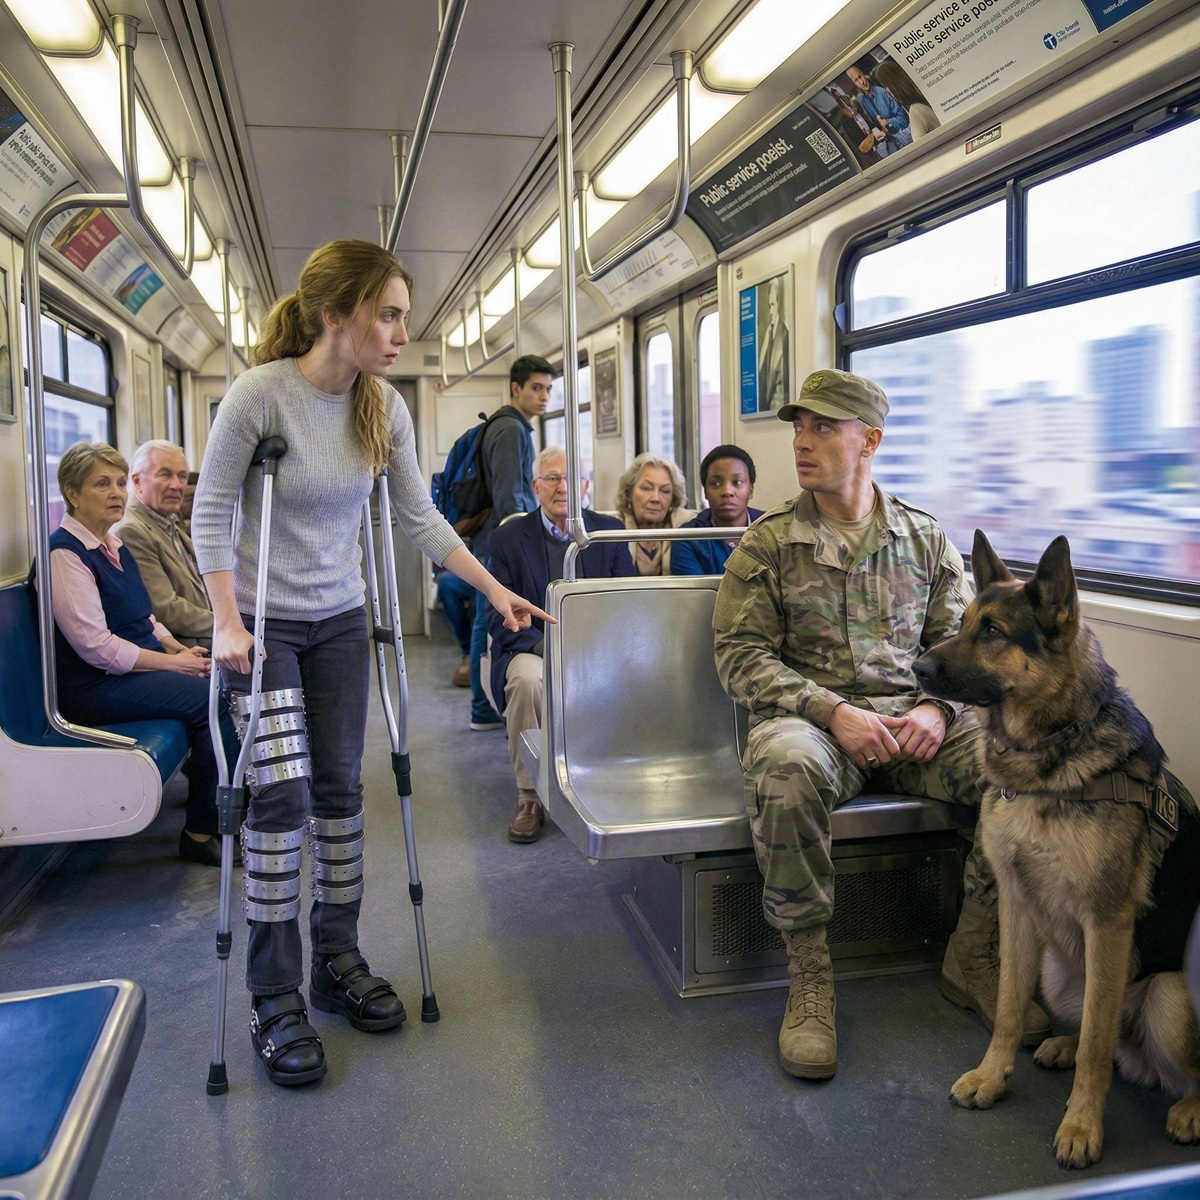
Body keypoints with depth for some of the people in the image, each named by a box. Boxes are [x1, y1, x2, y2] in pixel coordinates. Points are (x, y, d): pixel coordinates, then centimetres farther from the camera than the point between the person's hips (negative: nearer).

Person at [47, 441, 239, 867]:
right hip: (94, 687, -9)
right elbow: (97, 647, -21)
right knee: (212, 697, -23)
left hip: (137, 668, 9)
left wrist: (180, 648, 2)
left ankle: (200, 773, 8)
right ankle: (201, 834, -13)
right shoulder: (65, 553, -15)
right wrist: (174, 662, -17)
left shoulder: (113, 546, 14)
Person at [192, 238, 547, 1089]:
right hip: (263, 625, -5)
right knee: (280, 792, -9)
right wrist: (227, 623, -17)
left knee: (340, 789, 7)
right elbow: (211, 513, -12)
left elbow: (421, 518, 1)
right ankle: (277, 1000, 4)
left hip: (340, 622, 5)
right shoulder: (260, 394, -18)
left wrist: (496, 590, -3)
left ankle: (338, 963, 23)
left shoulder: (385, 409, -3)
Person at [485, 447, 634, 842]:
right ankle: (530, 797, -17)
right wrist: (547, 646, -19)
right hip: (532, 648, -1)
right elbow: (499, 615, -2)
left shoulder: (610, 532, 9)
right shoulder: (509, 537, 3)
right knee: (526, 680, -35)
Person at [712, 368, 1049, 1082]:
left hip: (913, 716, 3)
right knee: (786, 769, -38)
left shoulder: (926, 538, 13)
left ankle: (972, 957, -3)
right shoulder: (767, 544, 5)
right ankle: (810, 973, -18)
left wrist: (936, 709, -11)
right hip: (810, 715, -2)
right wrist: (833, 711, -16)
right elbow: (741, 654, -3)